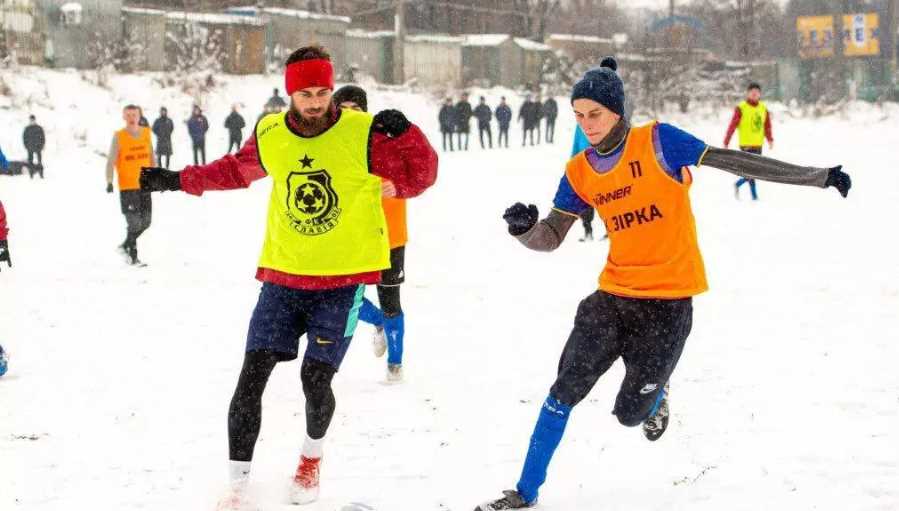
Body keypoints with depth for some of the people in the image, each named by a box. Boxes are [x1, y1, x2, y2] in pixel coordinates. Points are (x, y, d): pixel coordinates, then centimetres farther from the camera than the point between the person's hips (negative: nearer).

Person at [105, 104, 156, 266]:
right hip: (127, 186, -5)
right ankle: (133, 257, 6)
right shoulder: (118, 136, -8)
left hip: (145, 185, 5)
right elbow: (111, 161, -9)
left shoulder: (146, 133, 5)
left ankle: (126, 245, 31)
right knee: (134, 223, -7)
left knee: (145, 222, 10)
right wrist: (109, 182, -19)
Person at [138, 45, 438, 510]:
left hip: (343, 279, -3)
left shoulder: (364, 133, -12)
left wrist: (406, 135, -24)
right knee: (252, 376, -5)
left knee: (315, 378, -6)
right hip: (283, 275, 3)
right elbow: (237, 170, 20)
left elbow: (420, 177, -7)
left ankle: (312, 454, 29)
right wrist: (178, 181, 20)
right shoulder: (269, 136, -1)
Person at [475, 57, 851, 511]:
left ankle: (655, 395, 38)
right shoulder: (579, 173, 3)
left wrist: (819, 176, -7)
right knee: (565, 390, -3)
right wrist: (524, 228, -18)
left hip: (669, 299, -4)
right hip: (614, 294, 4)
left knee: (630, 413, 1)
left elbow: (733, 162, -9)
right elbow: (550, 238, 7)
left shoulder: (658, 142, -10)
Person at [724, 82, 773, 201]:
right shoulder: (741, 108, -8)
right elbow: (732, 126, -9)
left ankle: (738, 184, 34)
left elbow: (767, 125, 8)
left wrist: (770, 139, -7)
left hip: (758, 145, 6)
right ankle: (754, 196, 0)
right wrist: (726, 143, -10)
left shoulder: (763, 108, 7)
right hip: (746, 145, -6)